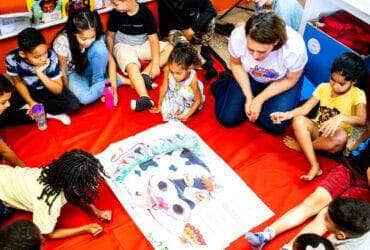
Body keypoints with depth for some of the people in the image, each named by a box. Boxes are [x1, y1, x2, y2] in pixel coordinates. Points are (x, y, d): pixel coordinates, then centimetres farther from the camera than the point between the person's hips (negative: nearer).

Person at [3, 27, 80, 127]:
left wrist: (40, 73, -37)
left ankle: (28, 109, -11)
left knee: (73, 104, -27)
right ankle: (50, 114, -12)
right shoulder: (12, 59, -27)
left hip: (48, 89, -1)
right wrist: (31, 102, -19)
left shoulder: (51, 57, -32)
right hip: (27, 91, 1)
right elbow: (18, 82, -6)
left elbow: (58, 90, -23)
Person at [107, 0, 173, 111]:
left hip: (143, 45, 2)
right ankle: (145, 99, -52)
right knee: (132, 67, -34)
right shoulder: (115, 14, -13)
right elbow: (110, 37, 1)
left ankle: (145, 74, -31)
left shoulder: (145, 13, -17)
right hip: (124, 46, -2)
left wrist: (155, 64, -26)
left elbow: (153, 40, -17)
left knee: (171, 48, -18)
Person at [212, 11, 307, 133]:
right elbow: (236, 64, -10)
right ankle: (222, 84, 24)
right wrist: (249, 97, -15)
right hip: (250, 77, 1)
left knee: (275, 125, -16)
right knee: (227, 118, -5)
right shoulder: (237, 36, -33)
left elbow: (290, 80, -15)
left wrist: (259, 99, -18)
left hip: (282, 80, -1)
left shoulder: (295, 48, -37)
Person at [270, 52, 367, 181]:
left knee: (341, 136, -40)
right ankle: (315, 166, -31)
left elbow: (362, 120, -28)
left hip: (334, 141, -3)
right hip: (317, 130, 3)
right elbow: (305, 108, -9)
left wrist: (340, 118, -46)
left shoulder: (357, 94, -13)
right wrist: (287, 115, -27)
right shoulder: (323, 88, -2)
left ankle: (301, 144, -11)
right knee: (298, 120, -27)